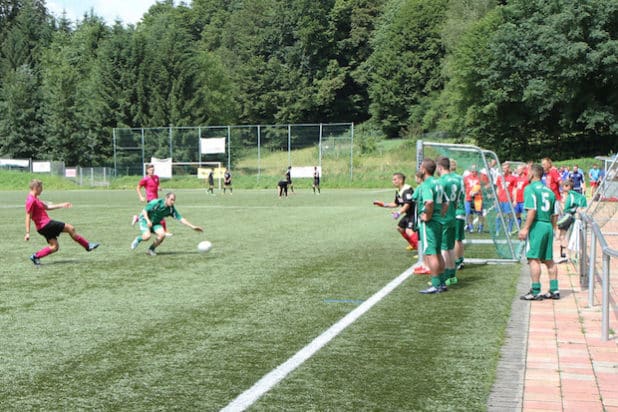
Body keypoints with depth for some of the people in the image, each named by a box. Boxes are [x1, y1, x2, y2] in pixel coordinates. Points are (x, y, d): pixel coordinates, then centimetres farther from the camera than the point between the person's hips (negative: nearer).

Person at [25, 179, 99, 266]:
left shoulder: (35, 199, 16)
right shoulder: (31, 200, -15)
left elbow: (47, 207, 24)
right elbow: (28, 217, -18)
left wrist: (61, 205, 22)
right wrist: (27, 233, -20)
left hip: (46, 225, 10)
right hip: (45, 225, -10)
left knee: (54, 247, 9)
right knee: (70, 228, -3)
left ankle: (36, 256, 6)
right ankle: (87, 245, 7)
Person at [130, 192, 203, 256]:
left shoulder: (171, 209, -12)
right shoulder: (156, 203, -25)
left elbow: (181, 218, -12)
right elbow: (144, 210, -18)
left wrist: (193, 226, -19)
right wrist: (148, 220, -34)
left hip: (156, 223, 5)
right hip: (145, 220, -5)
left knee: (162, 235, -21)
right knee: (147, 236, -29)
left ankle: (151, 249, 2)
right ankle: (138, 239, 7)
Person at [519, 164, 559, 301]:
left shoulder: (530, 188, -6)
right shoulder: (549, 191, 15)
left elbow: (532, 210, -17)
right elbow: (555, 214, 13)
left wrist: (525, 228, -17)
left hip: (536, 226, -7)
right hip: (548, 227, 7)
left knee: (534, 258, -6)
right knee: (549, 260, 12)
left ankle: (535, 292, -8)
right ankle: (554, 290, 14)